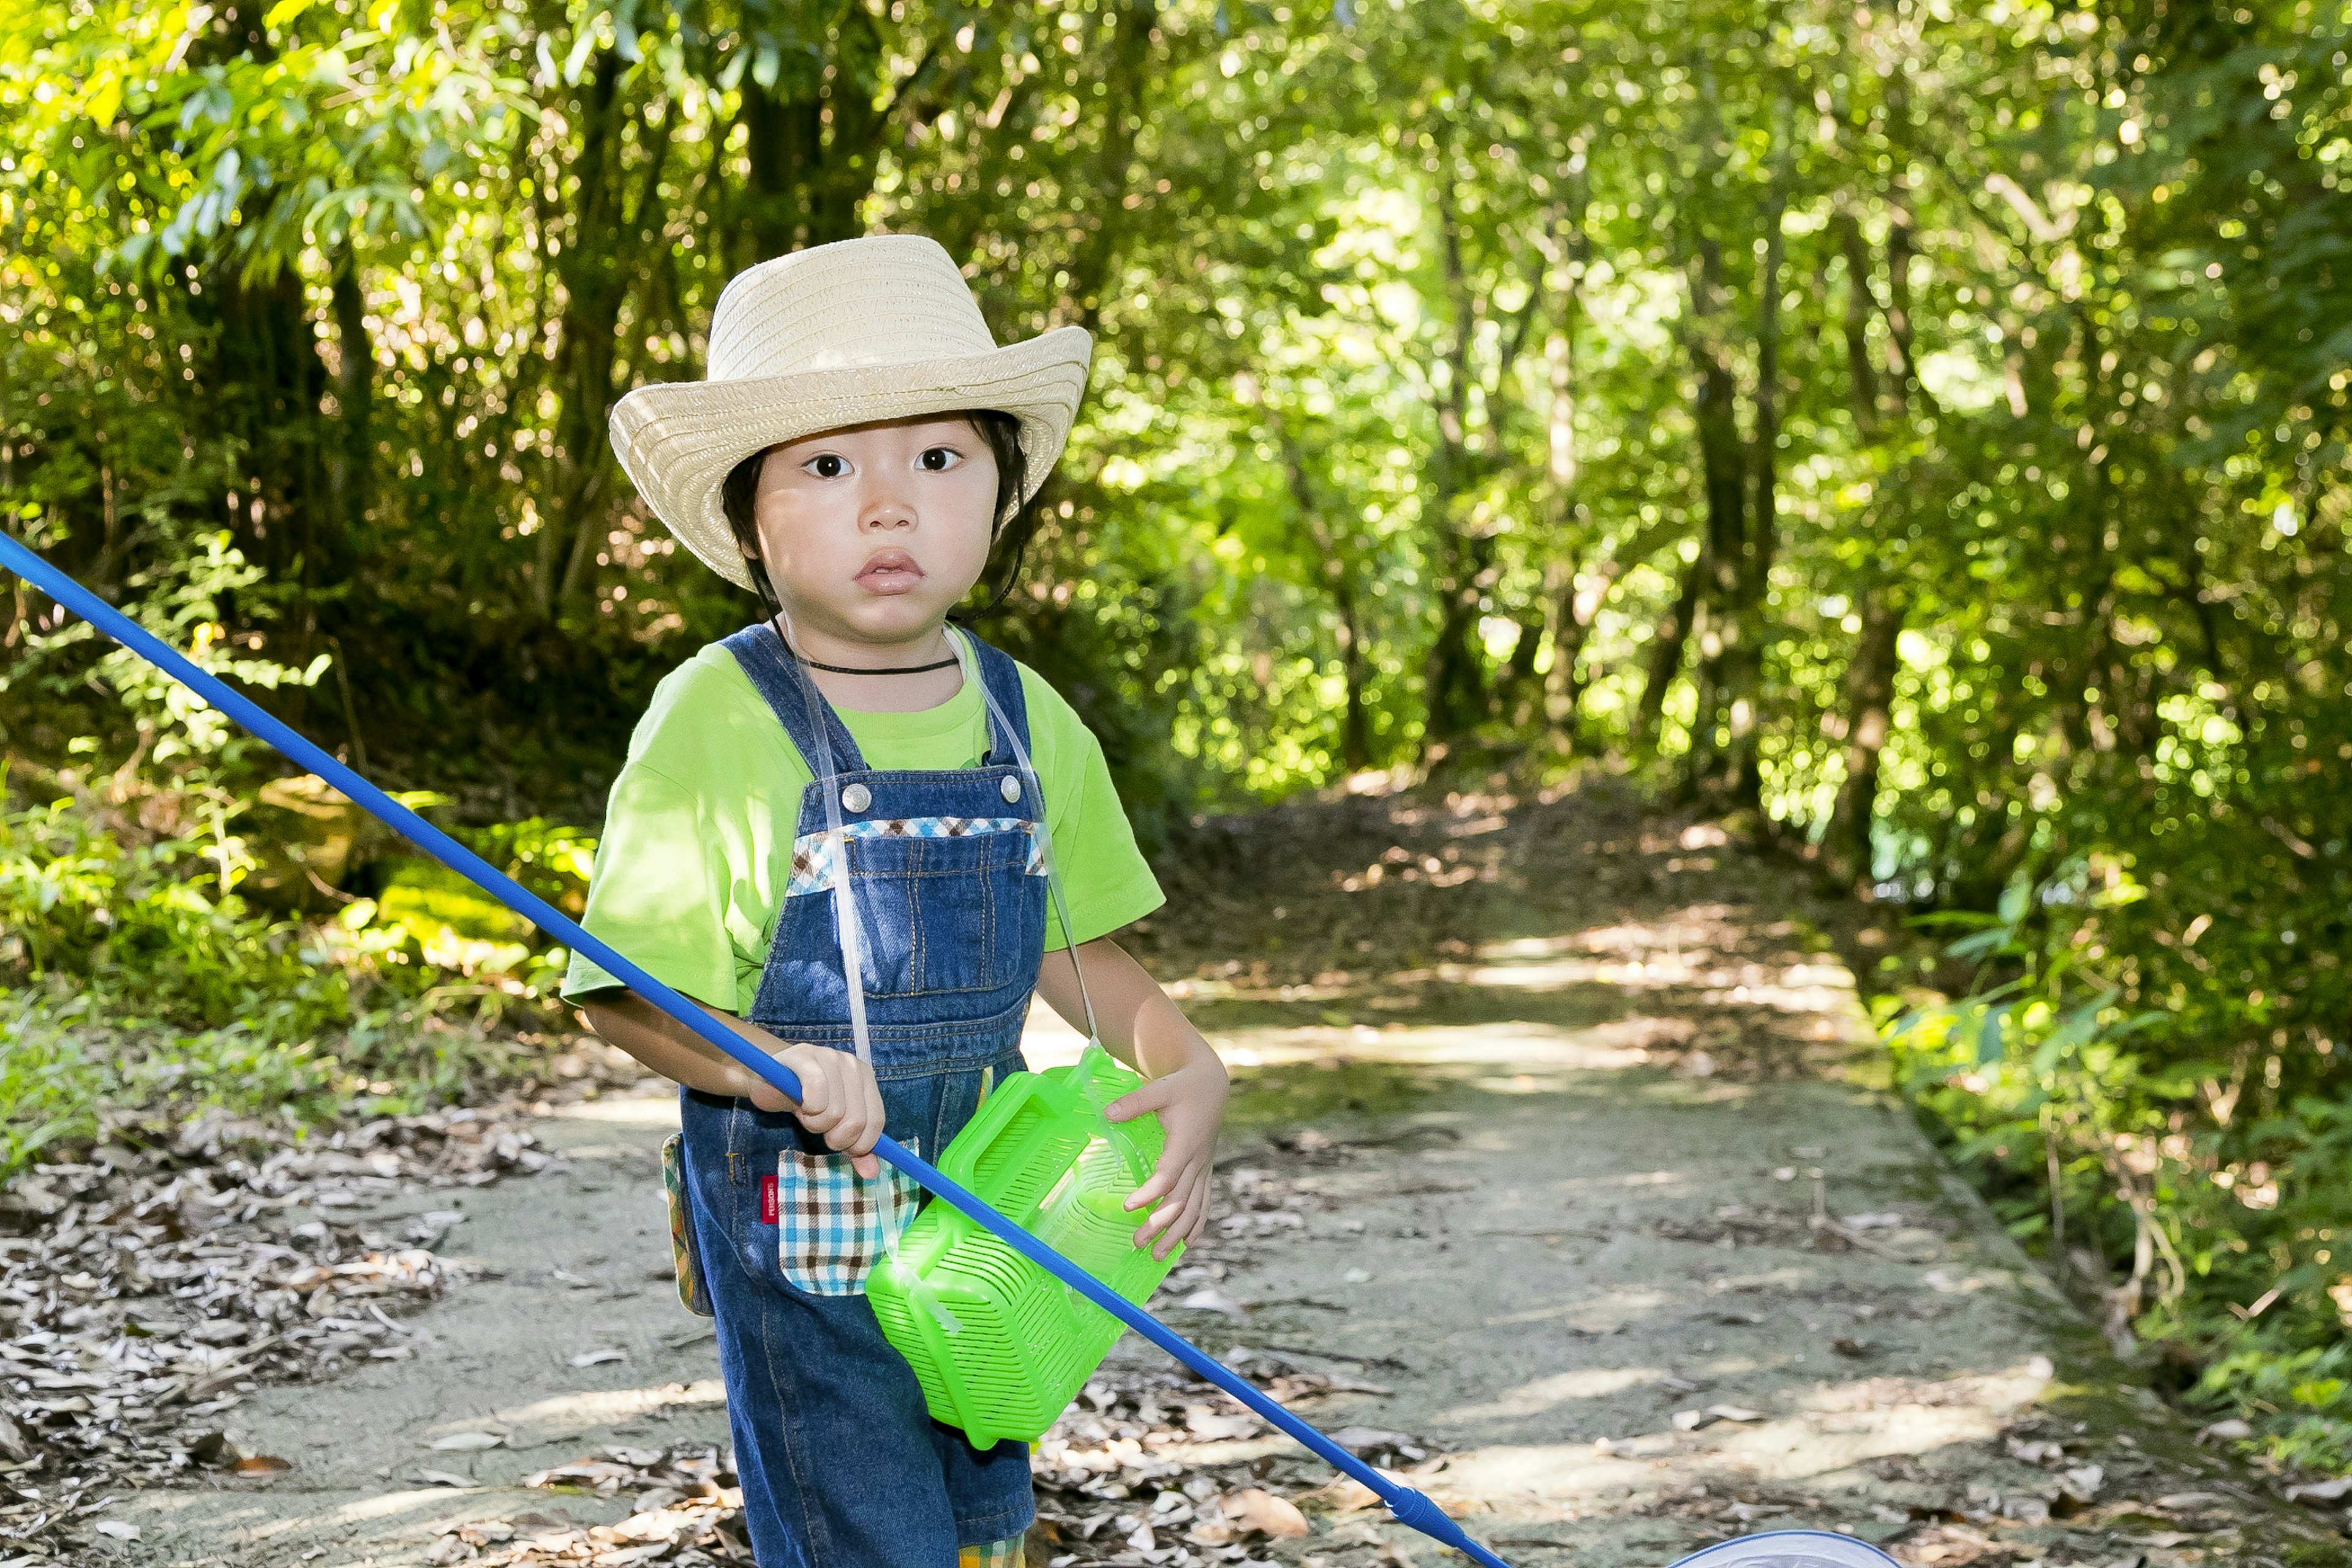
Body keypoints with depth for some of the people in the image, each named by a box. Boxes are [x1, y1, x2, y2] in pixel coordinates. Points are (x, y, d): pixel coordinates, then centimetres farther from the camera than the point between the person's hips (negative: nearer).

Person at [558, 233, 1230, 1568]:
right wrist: (789, 1072, -31)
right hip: (799, 1233, -5)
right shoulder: (715, 721, -15)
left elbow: (1074, 946, 12)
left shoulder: (1025, 722, 1)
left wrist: (1189, 1071, -4)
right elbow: (623, 994, -15)